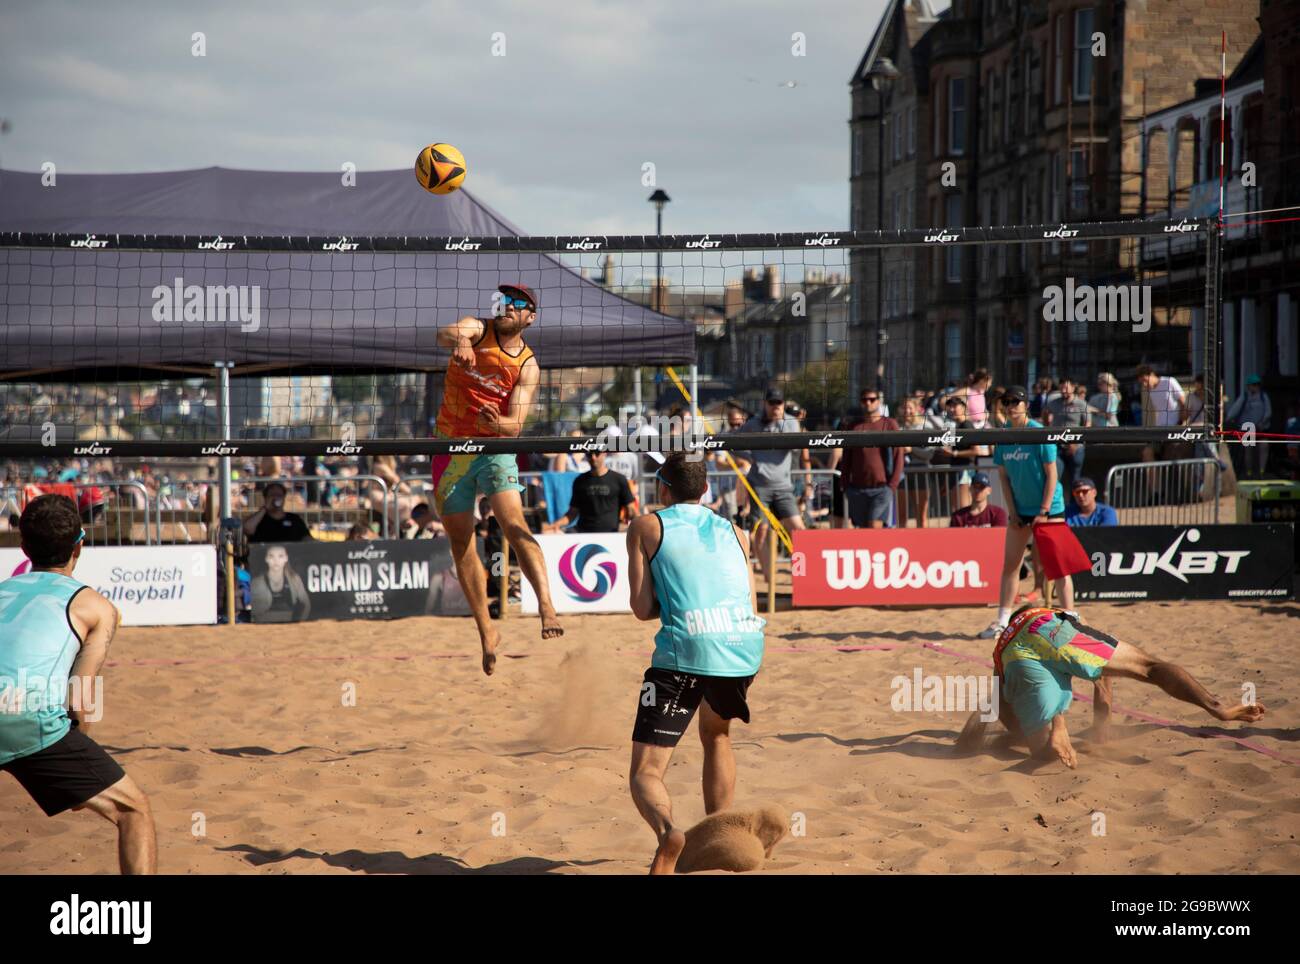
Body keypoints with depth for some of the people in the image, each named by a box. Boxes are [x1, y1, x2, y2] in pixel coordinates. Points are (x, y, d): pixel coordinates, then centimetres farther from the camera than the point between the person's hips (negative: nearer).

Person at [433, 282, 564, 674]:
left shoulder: (528, 367, -2)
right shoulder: (477, 329, -1)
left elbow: (516, 425, -10)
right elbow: (446, 333, -25)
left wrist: (496, 422, -34)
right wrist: (460, 342, -49)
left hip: (494, 449, -2)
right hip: (450, 450, 2)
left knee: (514, 525, -23)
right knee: (461, 542, 5)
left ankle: (546, 607, -35)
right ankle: (487, 632, 15)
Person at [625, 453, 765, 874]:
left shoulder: (646, 526, 13)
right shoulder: (733, 531, 23)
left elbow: (642, 609, 7)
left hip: (686, 649, -4)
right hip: (745, 644, 4)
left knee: (645, 772, -2)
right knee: (716, 735, 34)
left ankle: (667, 831, -32)